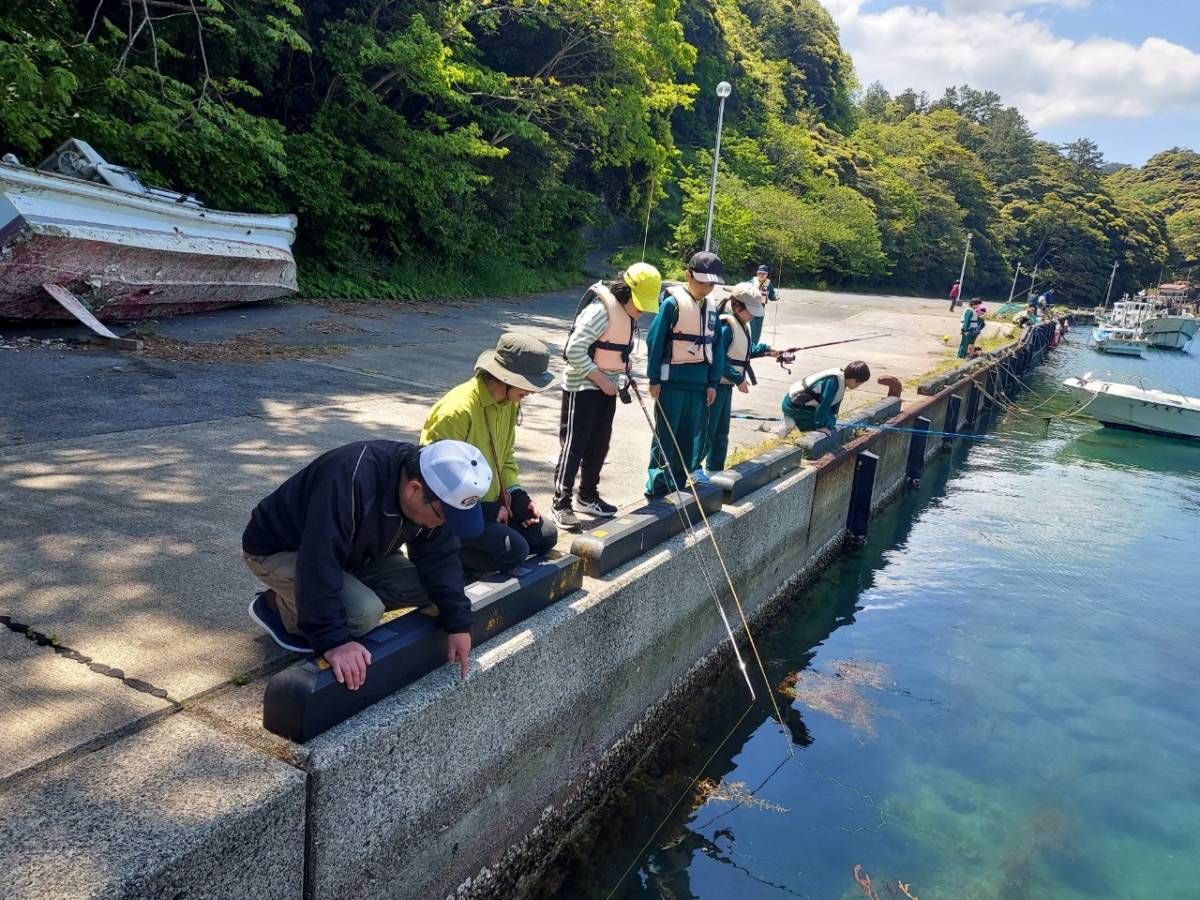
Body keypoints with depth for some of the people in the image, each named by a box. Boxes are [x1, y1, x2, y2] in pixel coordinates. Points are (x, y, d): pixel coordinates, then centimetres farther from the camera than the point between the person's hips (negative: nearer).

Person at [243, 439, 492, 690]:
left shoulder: (433, 487, -16)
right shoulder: (351, 480, -40)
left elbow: (439, 559, -9)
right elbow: (318, 564, -42)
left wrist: (458, 623, -16)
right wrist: (333, 639, -43)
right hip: (277, 549, -7)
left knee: (427, 586, -8)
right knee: (364, 613, -30)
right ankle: (275, 605, -1)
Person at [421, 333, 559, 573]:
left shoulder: (509, 402, 1)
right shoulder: (458, 409, -26)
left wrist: (517, 494, -1)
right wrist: (489, 509, -20)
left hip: (491, 502, 9)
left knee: (545, 535, 2)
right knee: (514, 550, -23)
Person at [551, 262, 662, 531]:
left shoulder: (629, 313, 5)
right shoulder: (600, 311, -23)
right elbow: (574, 350, -24)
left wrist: (623, 373, 4)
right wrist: (600, 379, -19)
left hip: (607, 388, 8)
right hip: (583, 387, -8)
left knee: (599, 445, 14)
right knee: (573, 445, -4)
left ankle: (588, 496, 28)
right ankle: (561, 504, 3)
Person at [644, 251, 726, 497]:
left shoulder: (712, 307, 8)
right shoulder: (672, 303, -9)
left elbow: (716, 346, 12)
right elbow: (655, 340, -9)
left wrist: (713, 382, 9)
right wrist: (654, 378, -10)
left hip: (698, 383, 6)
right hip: (672, 382, -6)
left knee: (690, 436, 10)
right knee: (665, 434, -1)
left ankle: (678, 484, 21)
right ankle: (656, 487, 7)